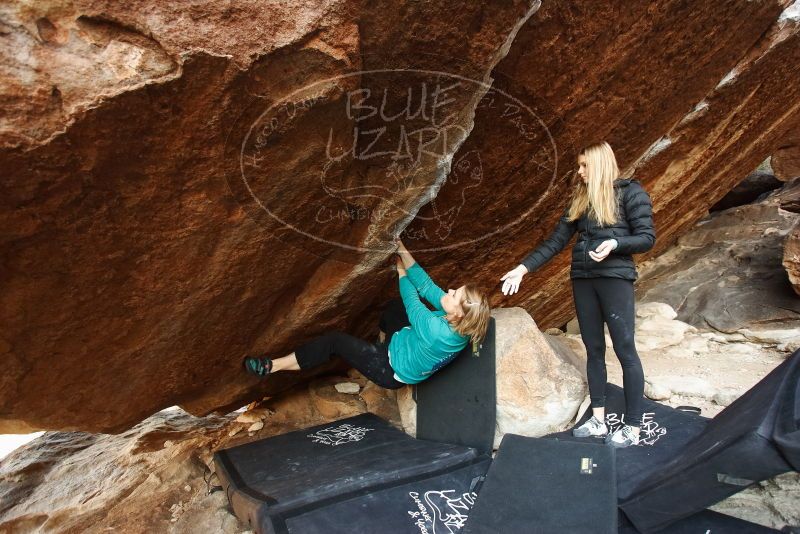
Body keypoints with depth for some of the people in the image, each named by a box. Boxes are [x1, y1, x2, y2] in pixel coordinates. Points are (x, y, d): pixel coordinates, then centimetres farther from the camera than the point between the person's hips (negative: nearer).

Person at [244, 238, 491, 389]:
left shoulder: (434, 329, -40)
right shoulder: (459, 327, -18)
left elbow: (412, 301, -22)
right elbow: (426, 286, -16)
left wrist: (401, 269, -6)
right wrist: (403, 251, -19)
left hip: (391, 372, -8)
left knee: (335, 340, -7)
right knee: (394, 307, 18)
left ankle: (272, 366, 4)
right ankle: (382, 344, 42)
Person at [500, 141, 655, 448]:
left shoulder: (630, 192, -1)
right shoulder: (580, 199, 14)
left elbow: (647, 238, -5)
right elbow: (556, 241, 11)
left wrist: (615, 243, -23)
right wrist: (524, 268, 3)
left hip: (615, 278, -6)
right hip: (582, 279, 6)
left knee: (625, 350, -3)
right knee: (594, 350, 8)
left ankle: (633, 427, 5)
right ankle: (598, 420, 16)